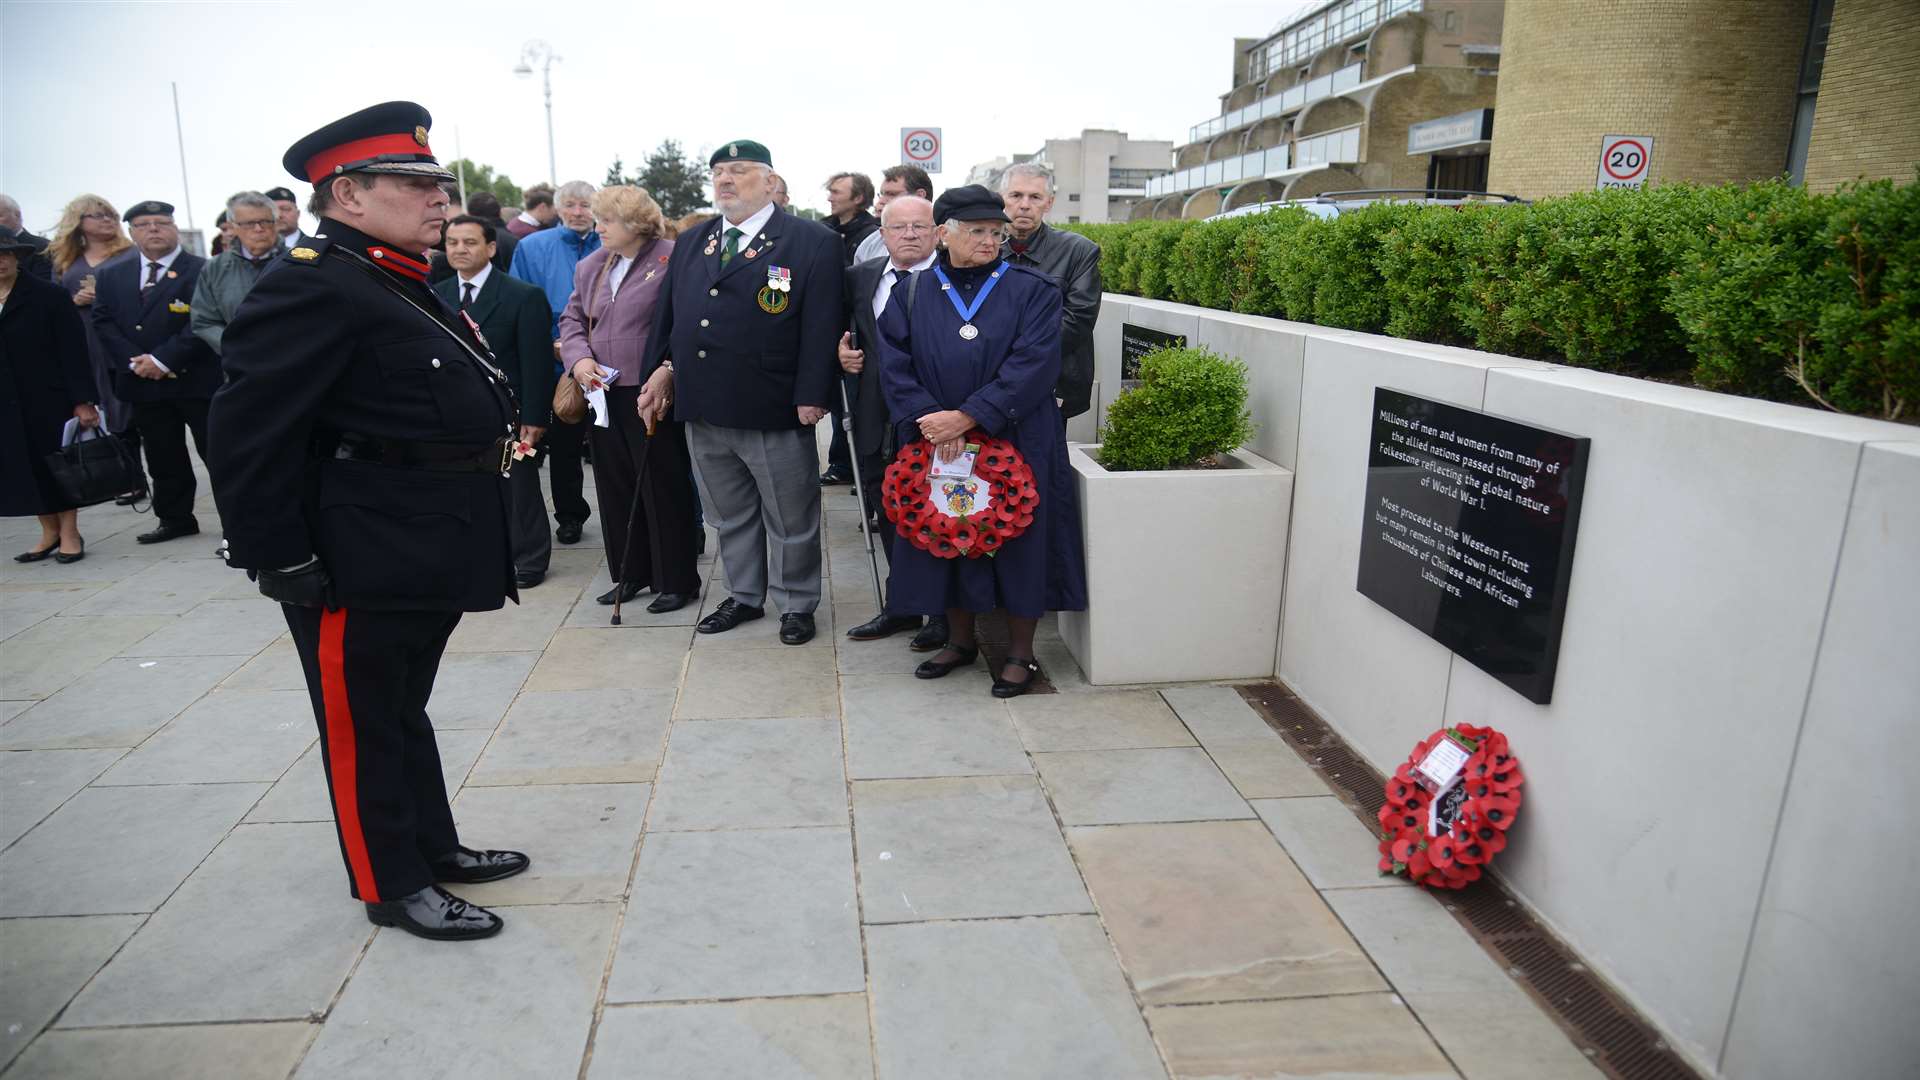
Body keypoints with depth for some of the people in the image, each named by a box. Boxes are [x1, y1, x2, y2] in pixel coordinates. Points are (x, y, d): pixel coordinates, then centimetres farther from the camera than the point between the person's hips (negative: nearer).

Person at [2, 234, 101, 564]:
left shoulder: (48, 295, -6)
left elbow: (74, 350, -9)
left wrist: (82, 400, -14)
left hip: (49, 398, -5)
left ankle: (69, 533, 12)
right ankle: (49, 532, 18)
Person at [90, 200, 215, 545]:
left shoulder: (201, 270, -5)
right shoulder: (112, 275, 14)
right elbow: (103, 322, 9)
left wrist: (163, 360, -16)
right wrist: (133, 361, -6)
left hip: (195, 379, -5)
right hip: (143, 384, 5)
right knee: (163, 458, 12)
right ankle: (175, 519, 22)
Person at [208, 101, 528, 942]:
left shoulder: (402, 286, 12)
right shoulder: (311, 287, -18)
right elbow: (246, 436, -21)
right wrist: (281, 562, -20)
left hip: (428, 556, 9)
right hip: (361, 568, -9)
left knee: (405, 708, 21)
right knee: (365, 725, 7)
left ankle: (435, 845, 36)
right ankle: (393, 886, 22)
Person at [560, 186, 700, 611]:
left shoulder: (672, 260, -9)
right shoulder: (591, 266, 13)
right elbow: (572, 318, 18)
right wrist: (579, 358, -1)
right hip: (604, 395, 7)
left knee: (664, 488, 1)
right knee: (616, 487, 13)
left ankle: (677, 581, 13)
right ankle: (631, 573, 27)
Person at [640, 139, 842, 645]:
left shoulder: (812, 241, -6)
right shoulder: (689, 244, 13)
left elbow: (821, 325, -12)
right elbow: (668, 316, 17)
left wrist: (812, 396, -16)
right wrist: (661, 369, 6)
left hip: (774, 413, -5)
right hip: (703, 411, 6)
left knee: (790, 520, 9)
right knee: (729, 517, 18)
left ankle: (797, 604, 26)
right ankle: (745, 596, 35)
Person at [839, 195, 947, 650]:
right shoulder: (859, 278, 9)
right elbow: (845, 334, 23)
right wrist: (843, 351, 1)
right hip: (877, 422, 6)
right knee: (888, 517, 15)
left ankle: (945, 613, 20)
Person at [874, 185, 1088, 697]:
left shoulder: (1032, 290, -2)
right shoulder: (912, 294, 5)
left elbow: (1033, 364, -13)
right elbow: (895, 365, -1)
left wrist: (966, 416, -19)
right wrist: (930, 418, -17)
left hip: (1016, 440, -2)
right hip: (937, 443, 2)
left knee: (1018, 538, 2)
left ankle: (1021, 651, 17)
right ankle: (961, 639, 28)